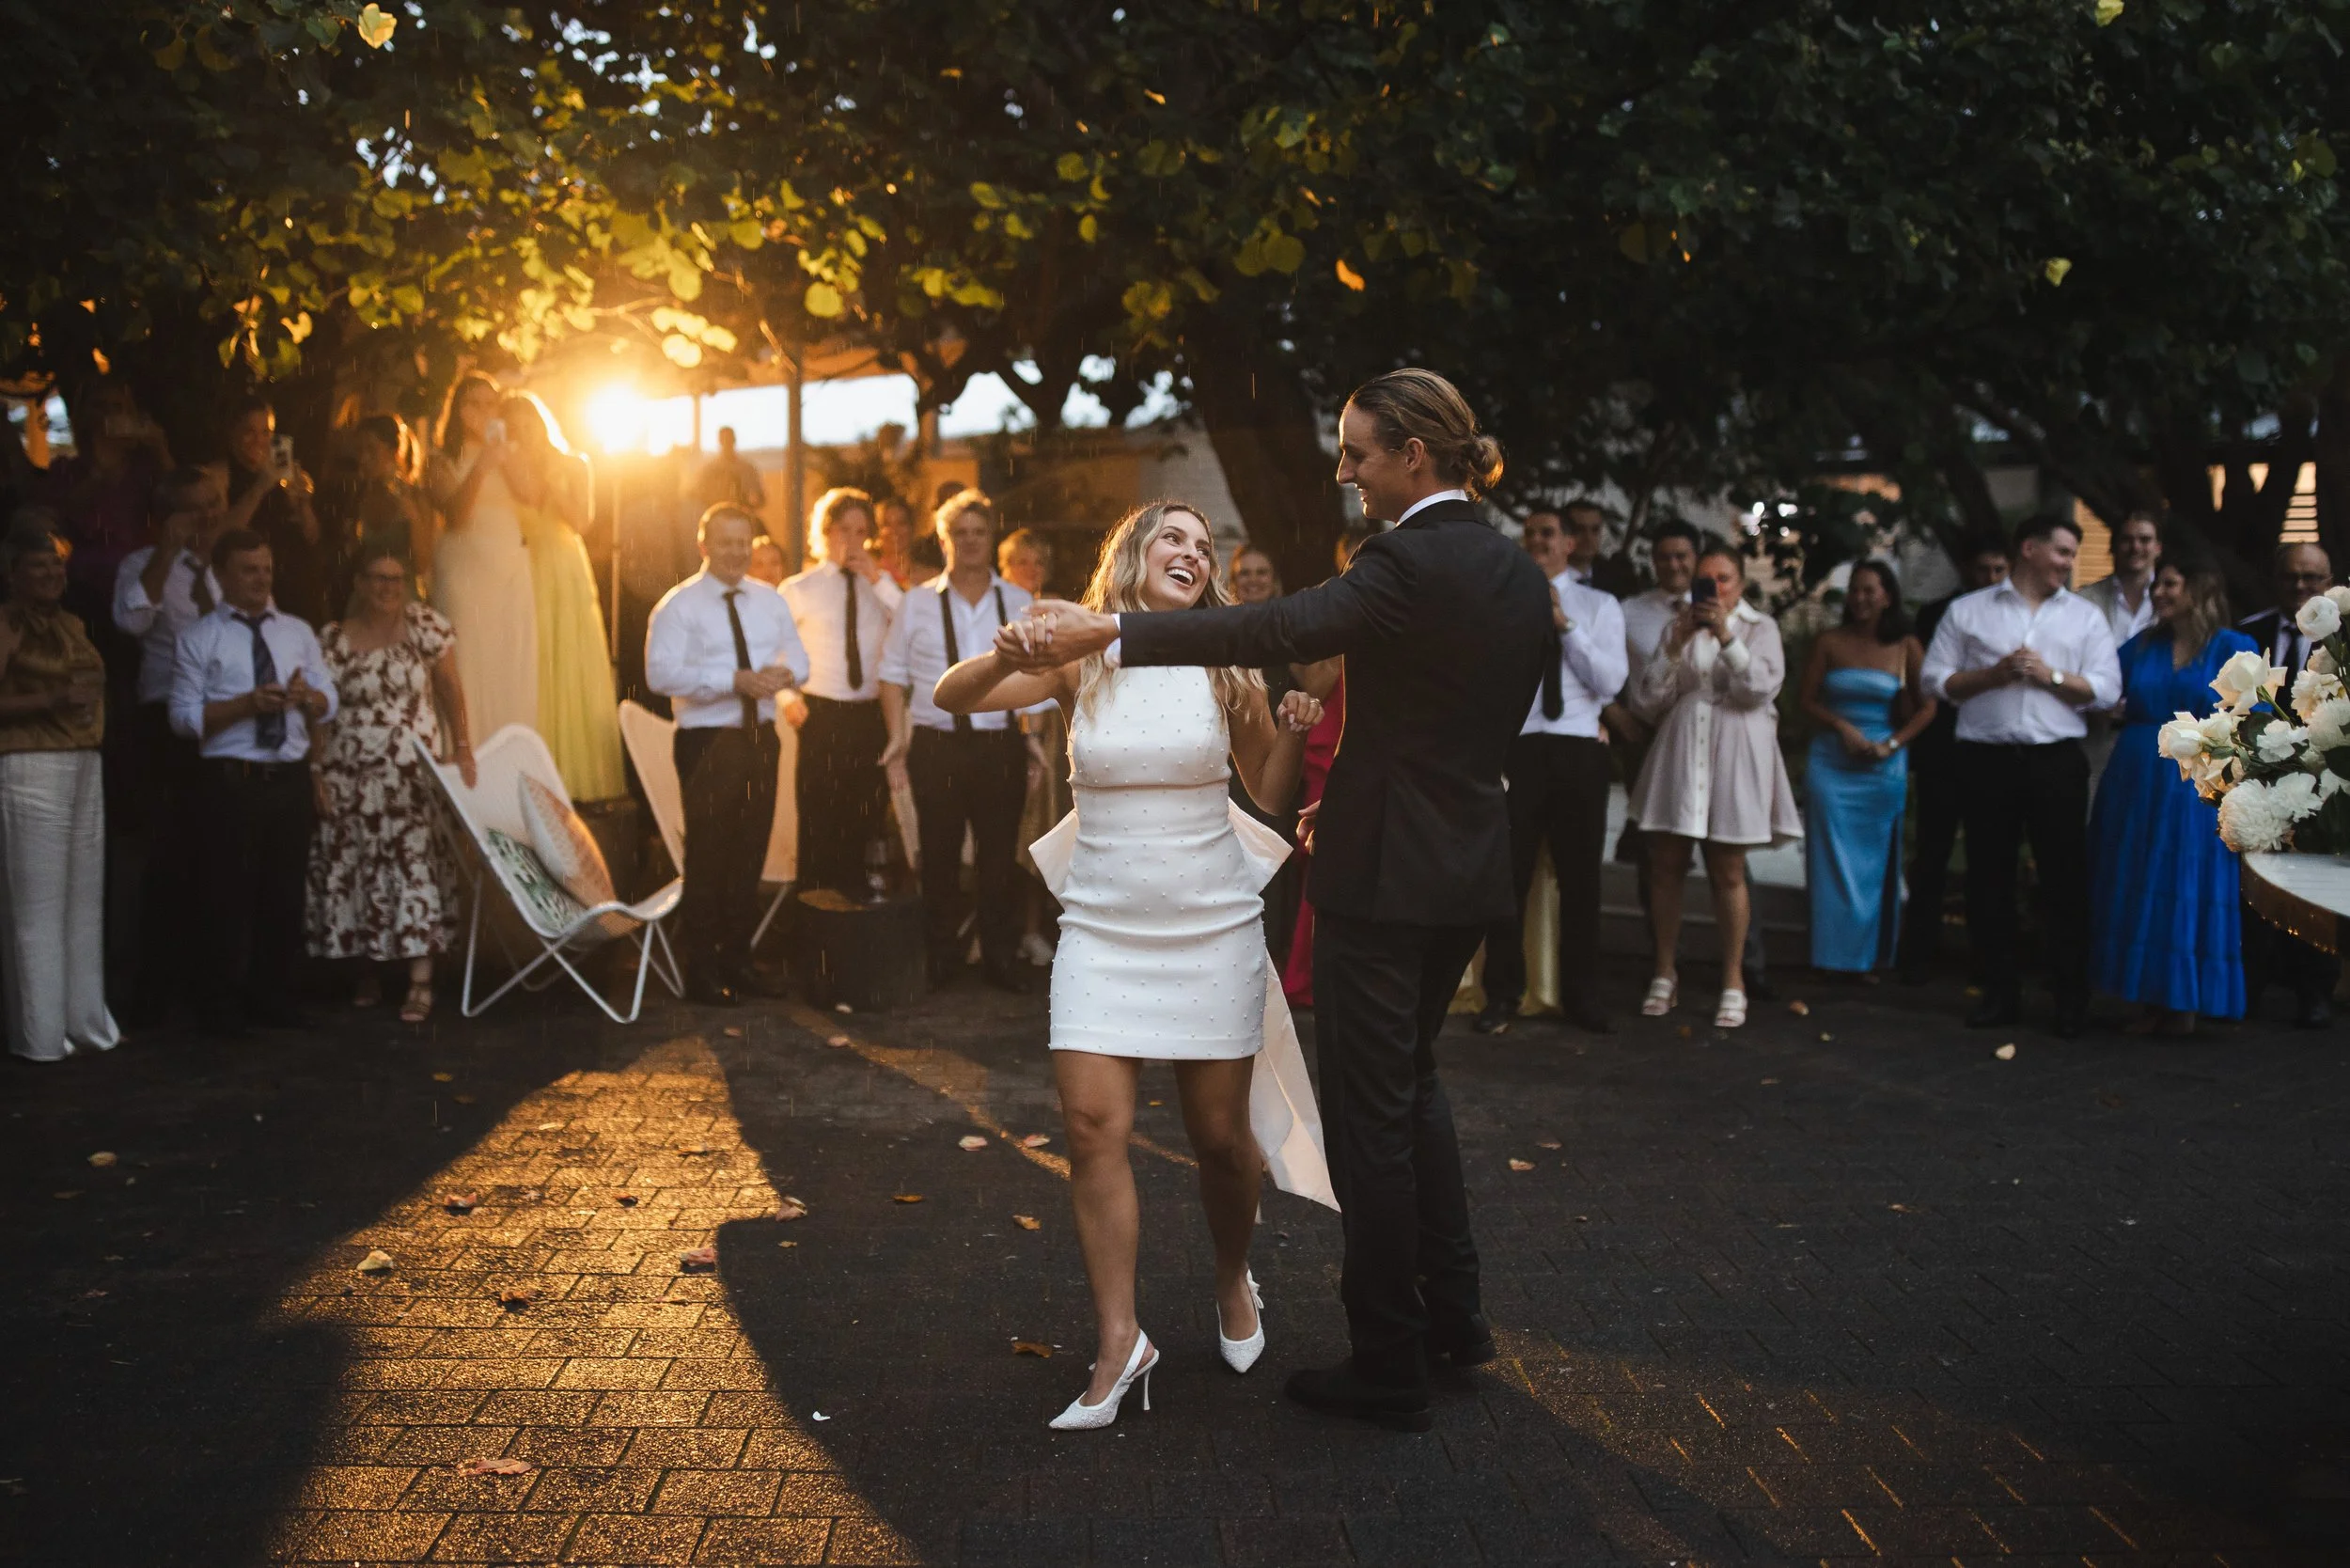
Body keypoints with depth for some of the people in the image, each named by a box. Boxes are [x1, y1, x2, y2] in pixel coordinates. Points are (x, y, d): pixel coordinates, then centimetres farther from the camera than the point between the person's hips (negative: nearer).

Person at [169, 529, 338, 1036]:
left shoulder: (298, 632, 13)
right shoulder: (199, 640, -1)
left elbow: (328, 703, 10)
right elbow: (185, 716, -8)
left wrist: (305, 696, -12)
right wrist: (247, 703, -19)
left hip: (291, 779, 4)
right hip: (230, 781, -4)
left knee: (285, 892, 11)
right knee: (228, 894, 1)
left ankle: (272, 994, 23)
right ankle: (224, 1003, 13)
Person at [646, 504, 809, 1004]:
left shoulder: (770, 601, 11)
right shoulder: (678, 605, -7)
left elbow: (798, 659, 9)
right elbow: (662, 673, -19)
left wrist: (785, 673, -16)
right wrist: (735, 681, -26)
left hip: (761, 738, 6)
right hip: (707, 740, -6)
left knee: (751, 852, 14)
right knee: (708, 855, -1)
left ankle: (738, 959, 28)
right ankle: (702, 970, 10)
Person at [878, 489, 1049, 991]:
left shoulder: (1019, 603, 8)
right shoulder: (918, 603, 6)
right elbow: (893, 673, 7)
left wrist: (1033, 734, 1)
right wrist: (897, 737, -1)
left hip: (1001, 746, 1)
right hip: (935, 744, -1)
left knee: (999, 855, 4)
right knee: (939, 855, 5)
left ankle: (1002, 956, 13)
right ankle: (940, 956, 15)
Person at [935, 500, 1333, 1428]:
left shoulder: (1225, 667, 2)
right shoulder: (1079, 657, 0)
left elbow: (1273, 797, 7)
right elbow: (952, 698, -8)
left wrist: (1293, 734, -12)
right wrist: (1009, 655, -27)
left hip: (1211, 927, 0)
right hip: (1102, 927, 0)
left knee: (1220, 1134, 6)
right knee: (1093, 1125, -9)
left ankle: (1233, 1281, 33)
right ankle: (1119, 1342, -2)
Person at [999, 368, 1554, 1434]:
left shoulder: (1409, 562, -19)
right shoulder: (1520, 575, 8)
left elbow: (1282, 629, -32)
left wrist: (1106, 630, -36)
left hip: (1383, 870, -9)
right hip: (1470, 868, 9)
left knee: (1371, 1112, 2)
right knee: (1410, 1076, 26)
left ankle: (1387, 1371, 12)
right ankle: (1452, 1312, 33)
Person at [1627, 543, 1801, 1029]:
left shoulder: (1759, 627, 7)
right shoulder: (1677, 628, 12)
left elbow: (1761, 687, -10)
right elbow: (1647, 702, 5)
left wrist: (1726, 636, -18)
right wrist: (1675, 646, -7)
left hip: (1733, 757, -2)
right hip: (1679, 753, 2)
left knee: (1728, 873, -1)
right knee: (1665, 867, 2)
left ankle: (1733, 981, 6)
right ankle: (1665, 974, 13)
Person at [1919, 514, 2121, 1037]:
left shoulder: (2085, 616, 11)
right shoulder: (1967, 611, 9)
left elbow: (2106, 690, 3)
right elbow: (1934, 680, 3)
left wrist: (2051, 675, -10)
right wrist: (1995, 673, -8)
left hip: (2057, 761, 0)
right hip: (1986, 759, 0)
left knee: (2065, 878, 0)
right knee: (1989, 878, 5)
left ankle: (2071, 998, 8)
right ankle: (1999, 993, 15)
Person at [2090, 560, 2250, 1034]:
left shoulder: (2234, 649, -2)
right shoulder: (2141, 647, 10)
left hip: (2197, 794, -4)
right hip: (2136, 789, 4)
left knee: (2191, 896, 0)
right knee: (2137, 894, 6)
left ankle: (2184, 1005, 11)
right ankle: (2150, 1001, 16)